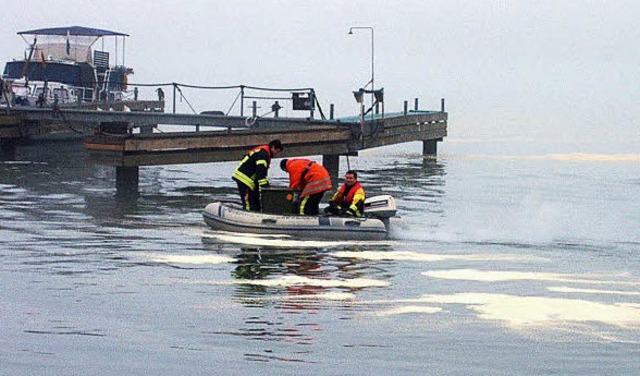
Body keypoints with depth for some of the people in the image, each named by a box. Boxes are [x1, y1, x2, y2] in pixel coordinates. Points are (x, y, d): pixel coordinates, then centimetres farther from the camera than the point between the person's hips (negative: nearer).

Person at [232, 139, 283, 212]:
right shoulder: (263, 153, -17)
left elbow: (263, 172, 21)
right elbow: (260, 171, -24)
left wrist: (267, 186, 13)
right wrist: (266, 186, -21)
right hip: (244, 179, -11)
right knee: (249, 204, -14)